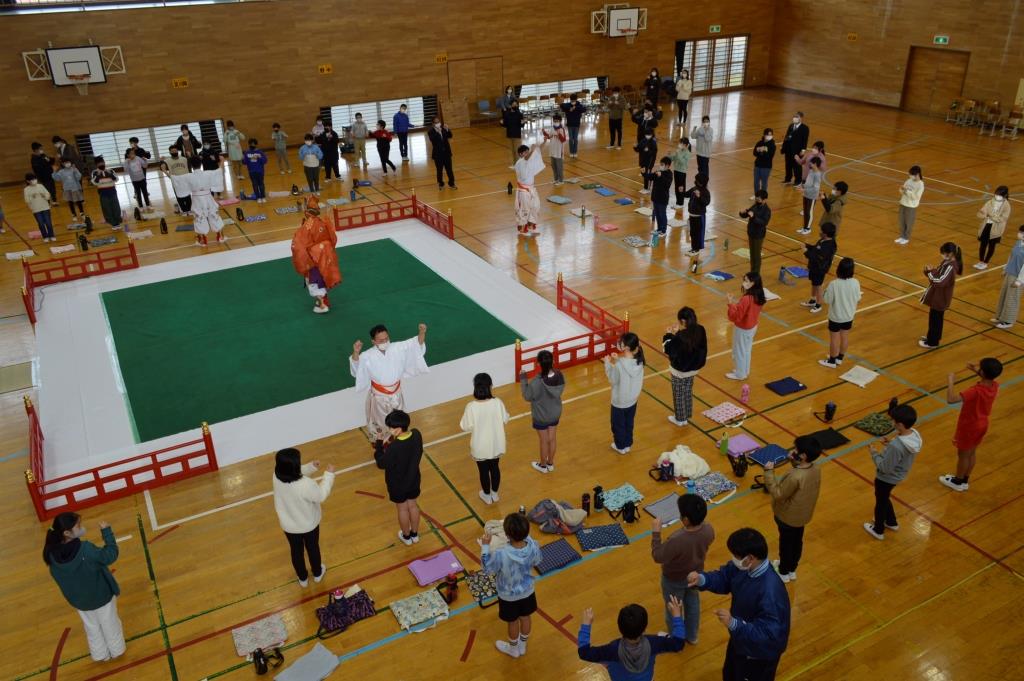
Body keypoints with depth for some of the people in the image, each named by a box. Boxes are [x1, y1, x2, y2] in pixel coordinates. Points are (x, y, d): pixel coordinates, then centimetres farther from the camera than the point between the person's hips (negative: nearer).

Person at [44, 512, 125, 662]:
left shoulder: (53, 554, -20)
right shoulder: (85, 549, -36)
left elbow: (57, 577, -4)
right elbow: (110, 556, -23)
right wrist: (106, 531, -19)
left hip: (78, 600, 4)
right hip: (101, 595, -4)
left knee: (92, 627, 28)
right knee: (109, 624, 22)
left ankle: (100, 654, 45)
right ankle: (116, 651, 42)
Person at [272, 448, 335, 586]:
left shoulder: (277, 476, -24)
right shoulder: (306, 484, -40)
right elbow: (321, 496, -20)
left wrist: (311, 467, -10)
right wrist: (329, 474, -13)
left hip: (289, 525, 4)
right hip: (309, 525, -3)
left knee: (296, 551, 28)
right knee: (313, 548, 26)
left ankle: (303, 579, 51)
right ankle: (317, 573, 53)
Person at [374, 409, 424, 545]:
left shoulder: (393, 447, -37)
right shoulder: (416, 435, -18)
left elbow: (382, 464, -20)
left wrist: (379, 446, -10)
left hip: (397, 484, -5)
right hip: (413, 479, 5)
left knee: (402, 509, 19)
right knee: (413, 505, 25)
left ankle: (406, 536, 42)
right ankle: (415, 534, 45)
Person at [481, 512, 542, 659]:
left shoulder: (501, 554, -40)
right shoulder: (533, 546, -29)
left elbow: (488, 569, -19)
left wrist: (485, 546, -13)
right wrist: (525, 536, -3)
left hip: (509, 595, -3)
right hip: (527, 591, 3)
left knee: (512, 622, 24)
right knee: (525, 618, 28)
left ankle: (513, 649, 52)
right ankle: (522, 646, 54)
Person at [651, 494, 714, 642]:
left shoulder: (676, 540, -44)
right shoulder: (708, 530, -27)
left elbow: (658, 557, -27)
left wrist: (656, 532, -21)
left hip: (674, 580, -5)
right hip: (696, 575, 5)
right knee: (693, 604, 31)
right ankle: (692, 636, 54)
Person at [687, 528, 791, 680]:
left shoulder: (770, 592, -41)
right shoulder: (743, 567, -17)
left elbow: (769, 635, -39)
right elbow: (724, 578, 0)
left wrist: (734, 623, -48)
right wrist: (701, 579, -20)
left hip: (759, 654, -7)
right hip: (740, 640, 8)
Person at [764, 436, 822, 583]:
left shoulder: (794, 477, -39)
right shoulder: (816, 469, -15)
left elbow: (778, 494, -28)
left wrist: (769, 472, -27)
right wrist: (794, 462, -7)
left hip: (788, 516, -7)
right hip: (803, 514, 7)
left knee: (786, 544, 18)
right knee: (797, 542, 27)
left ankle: (784, 572, 40)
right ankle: (792, 569, 49)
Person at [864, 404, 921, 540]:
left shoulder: (895, 446, -40)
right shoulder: (915, 435, -16)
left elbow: (885, 468, -28)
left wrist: (875, 453, -17)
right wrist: (891, 444, -4)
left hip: (886, 478, -7)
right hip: (898, 475, 8)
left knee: (880, 502, 19)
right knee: (884, 499, 33)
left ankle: (878, 530, 42)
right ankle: (892, 522, 54)